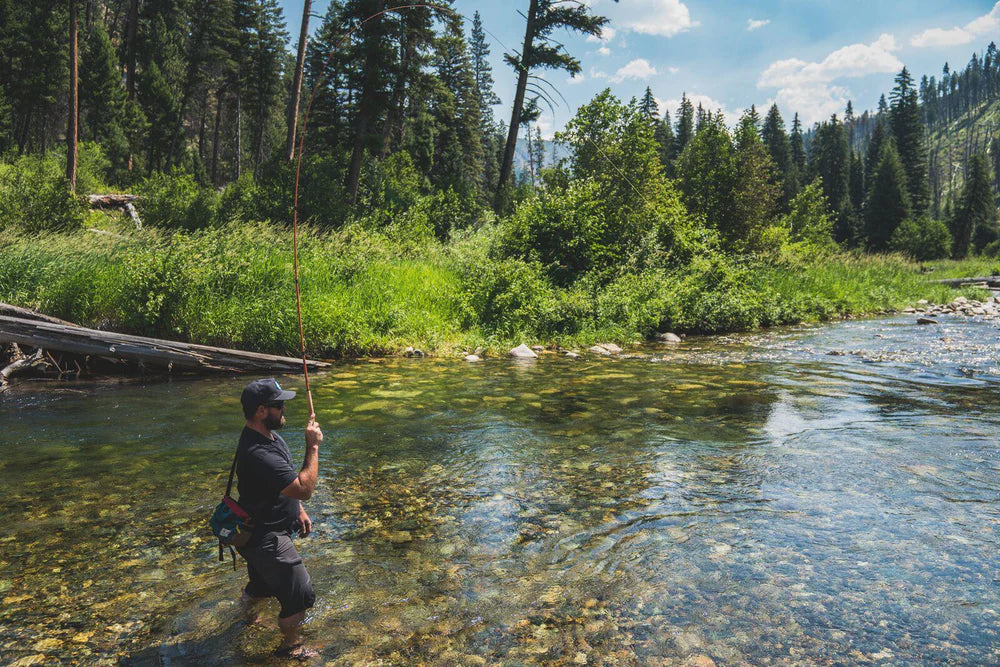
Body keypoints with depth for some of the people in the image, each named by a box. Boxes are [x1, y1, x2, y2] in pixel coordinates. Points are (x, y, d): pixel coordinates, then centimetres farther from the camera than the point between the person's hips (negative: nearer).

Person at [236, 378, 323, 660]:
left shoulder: (268, 435, -1)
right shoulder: (258, 454, -35)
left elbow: (288, 482, 13)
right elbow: (304, 488, -33)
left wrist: (299, 511, 12)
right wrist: (313, 446, -28)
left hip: (261, 531, 10)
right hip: (265, 538, -10)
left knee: (262, 583, 32)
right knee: (300, 594, 3)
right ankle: (290, 647, 25)